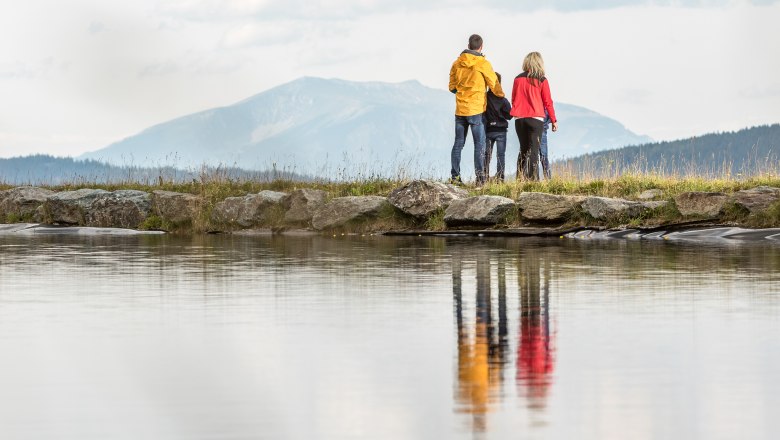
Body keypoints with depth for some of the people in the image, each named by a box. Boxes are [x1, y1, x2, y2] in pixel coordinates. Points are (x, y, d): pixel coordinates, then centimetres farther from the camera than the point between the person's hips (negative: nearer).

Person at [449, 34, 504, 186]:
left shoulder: (457, 63, 5)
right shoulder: (483, 63, -8)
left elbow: (452, 86, 11)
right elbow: (494, 84, -3)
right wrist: (501, 96, 16)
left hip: (460, 109, 4)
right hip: (476, 110, -4)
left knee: (458, 143, 10)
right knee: (479, 144, -2)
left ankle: (454, 176, 8)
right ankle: (480, 178, -10)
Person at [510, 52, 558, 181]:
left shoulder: (518, 79, 6)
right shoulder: (542, 81, -4)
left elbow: (513, 99, 13)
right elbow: (548, 102, -2)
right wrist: (553, 120, 6)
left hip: (520, 119, 4)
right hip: (536, 118, -4)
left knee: (523, 150, 14)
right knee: (534, 150, -5)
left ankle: (520, 178, 9)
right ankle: (533, 179, -15)